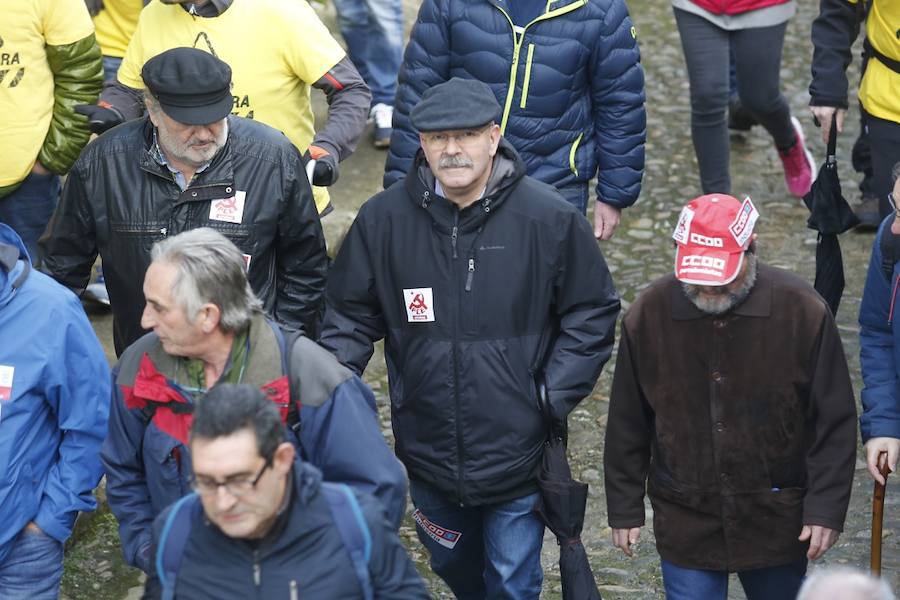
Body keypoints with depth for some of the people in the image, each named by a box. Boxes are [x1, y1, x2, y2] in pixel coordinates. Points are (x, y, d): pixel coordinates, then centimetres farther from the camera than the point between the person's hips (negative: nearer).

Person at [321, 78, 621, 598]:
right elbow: (350, 317, 4)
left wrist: (556, 397, -9)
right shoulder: (383, 219, -7)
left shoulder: (551, 218, -12)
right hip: (428, 453, 3)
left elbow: (592, 314, -2)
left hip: (518, 456, -3)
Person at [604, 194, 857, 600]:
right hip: (686, 525, 0)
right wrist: (625, 509, 5)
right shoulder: (649, 314, -7)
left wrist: (826, 508, -9)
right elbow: (626, 426, 3)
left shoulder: (801, 310, -12)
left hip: (777, 520, 0)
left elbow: (835, 423, -6)